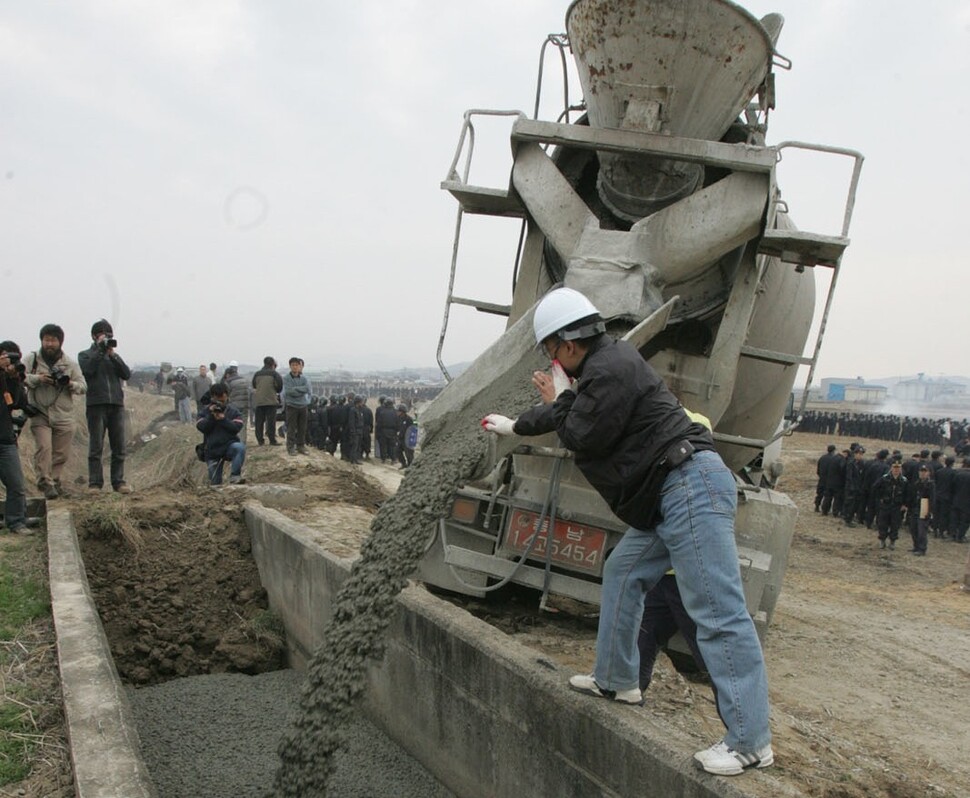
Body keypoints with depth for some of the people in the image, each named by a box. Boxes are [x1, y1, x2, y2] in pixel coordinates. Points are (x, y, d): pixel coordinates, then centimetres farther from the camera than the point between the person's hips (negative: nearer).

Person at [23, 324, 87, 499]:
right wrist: (37, 378, -18)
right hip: (39, 415, -2)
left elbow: (83, 386, 3)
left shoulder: (70, 364, 7)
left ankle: (54, 480, 24)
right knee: (43, 447, -15)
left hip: (64, 417, 2)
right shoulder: (31, 359, 4)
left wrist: (70, 384, -17)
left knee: (62, 453, 6)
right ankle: (45, 482, -10)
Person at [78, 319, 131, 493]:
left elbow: (127, 374, 5)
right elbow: (88, 369, -10)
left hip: (117, 403, 3)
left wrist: (113, 356, -4)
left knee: (119, 447, 2)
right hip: (96, 404, -3)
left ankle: (119, 481, 6)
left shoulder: (114, 356, 21)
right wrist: (100, 350, -7)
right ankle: (95, 483, -1)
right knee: (96, 447, -4)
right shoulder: (85, 355, 12)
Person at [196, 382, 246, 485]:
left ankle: (234, 477, -34)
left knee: (240, 447, -38)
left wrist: (223, 419, -22)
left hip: (229, 445, -1)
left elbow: (237, 427, -11)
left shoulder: (233, 411, 2)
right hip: (212, 450, 1)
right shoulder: (205, 411, 5)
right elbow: (201, 427, -8)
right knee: (215, 483, -2)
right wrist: (211, 415, -18)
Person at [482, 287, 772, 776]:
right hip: (671, 496, 11)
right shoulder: (604, 365, 19)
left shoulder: (611, 368, -13)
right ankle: (617, 680, 33)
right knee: (623, 573, 20)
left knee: (717, 612, -10)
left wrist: (561, 398, 6)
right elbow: (570, 413, 35)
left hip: (690, 488, -11)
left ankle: (750, 742, -6)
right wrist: (512, 426, 46)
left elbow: (582, 436, -12)